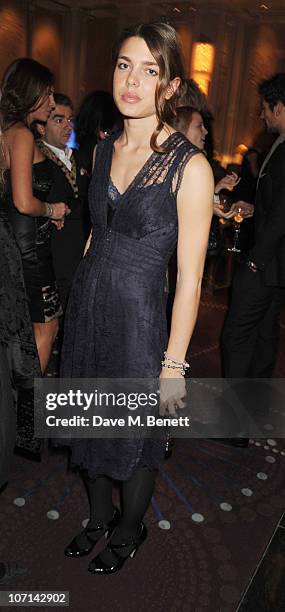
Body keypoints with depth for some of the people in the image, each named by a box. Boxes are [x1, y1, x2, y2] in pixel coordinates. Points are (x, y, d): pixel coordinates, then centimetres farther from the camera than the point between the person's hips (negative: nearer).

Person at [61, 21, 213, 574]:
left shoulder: (189, 166, -15)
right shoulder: (105, 150, 5)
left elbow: (190, 279, -15)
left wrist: (174, 363, -14)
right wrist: (79, 298, 14)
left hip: (138, 315, -6)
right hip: (86, 308, 6)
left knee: (135, 437, 14)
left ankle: (130, 530, 44)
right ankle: (99, 517, 48)